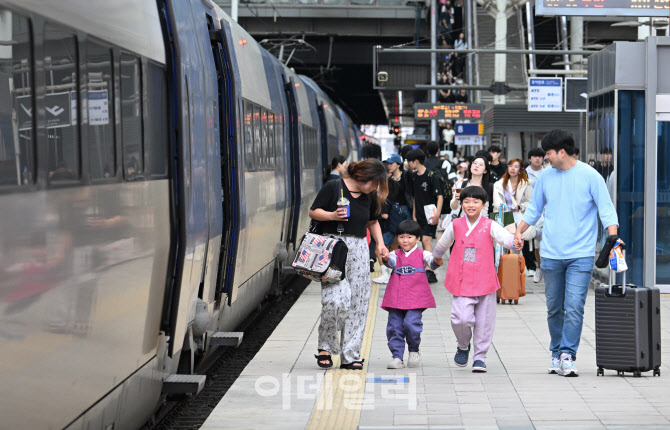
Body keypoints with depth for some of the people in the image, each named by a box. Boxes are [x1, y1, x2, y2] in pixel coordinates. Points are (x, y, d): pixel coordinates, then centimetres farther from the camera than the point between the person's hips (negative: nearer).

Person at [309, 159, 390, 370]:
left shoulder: (370, 196, 10)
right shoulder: (334, 187, -6)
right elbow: (313, 211, -1)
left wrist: (380, 243, 11)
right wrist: (332, 216, -18)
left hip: (358, 249, 5)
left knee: (358, 301, 1)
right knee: (336, 298, -18)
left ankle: (350, 355, 8)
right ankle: (325, 346, 2)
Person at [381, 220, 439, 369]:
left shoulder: (422, 254, 7)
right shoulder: (396, 255, 13)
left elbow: (432, 263, -8)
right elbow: (390, 262, -6)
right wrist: (385, 258, -28)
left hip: (416, 298, -3)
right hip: (396, 298, 3)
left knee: (411, 323, -15)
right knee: (394, 326, -1)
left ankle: (414, 351, 9)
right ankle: (397, 356, 7)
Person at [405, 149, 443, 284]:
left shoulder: (431, 176, -11)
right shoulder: (414, 177, 11)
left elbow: (439, 197, -11)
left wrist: (437, 214, -18)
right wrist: (414, 215, 17)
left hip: (430, 216, -7)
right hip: (419, 216, 7)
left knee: (426, 240, -17)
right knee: (424, 242, 8)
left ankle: (430, 272, -20)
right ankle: (426, 270, 14)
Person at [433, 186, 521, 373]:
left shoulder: (489, 226, 0)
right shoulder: (456, 226, 6)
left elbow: (504, 236, -18)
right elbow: (443, 243, 25)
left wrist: (514, 241, -39)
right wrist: (437, 257, 41)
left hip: (485, 282, 0)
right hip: (462, 282, 0)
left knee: (484, 321, 4)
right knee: (462, 318, -12)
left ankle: (480, 357, 18)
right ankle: (463, 346, 17)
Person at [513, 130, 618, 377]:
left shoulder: (590, 177, -4)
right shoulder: (545, 178, 9)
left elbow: (606, 210, -5)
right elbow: (534, 210, 19)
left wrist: (613, 238, -19)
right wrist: (519, 232, 5)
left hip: (580, 255, -4)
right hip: (550, 254, 4)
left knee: (574, 308, -12)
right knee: (554, 308, 9)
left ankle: (567, 355, -9)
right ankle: (557, 354, 20)